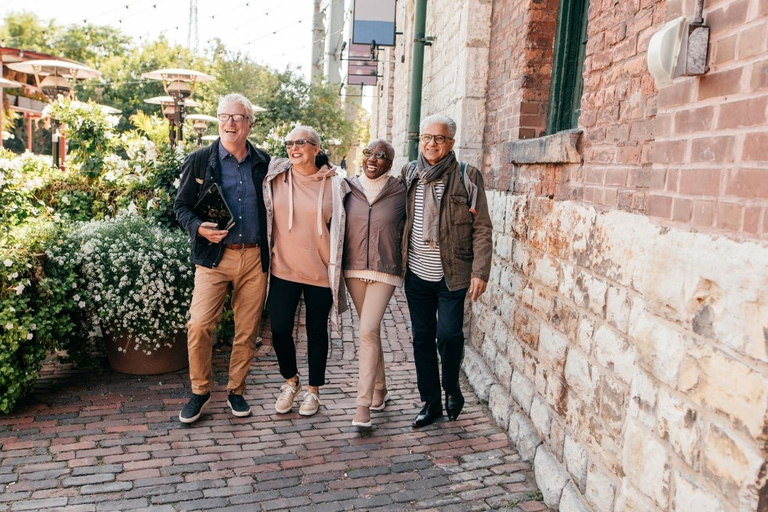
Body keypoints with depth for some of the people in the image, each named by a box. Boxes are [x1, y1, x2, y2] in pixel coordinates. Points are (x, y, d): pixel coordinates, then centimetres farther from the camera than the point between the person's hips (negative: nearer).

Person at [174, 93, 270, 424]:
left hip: (255, 257, 2)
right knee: (198, 325, -10)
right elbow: (181, 206, 7)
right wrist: (199, 228, -13)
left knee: (247, 331, 7)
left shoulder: (263, 163, 8)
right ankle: (200, 391, 13)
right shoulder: (199, 161, 3)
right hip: (214, 256, -1)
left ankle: (236, 390, 26)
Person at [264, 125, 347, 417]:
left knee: (316, 332, 10)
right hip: (283, 268, 1)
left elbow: (339, 228, 5)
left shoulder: (333, 185, -3)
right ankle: (290, 381, 28)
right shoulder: (275, 178, 0)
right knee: (280, 330, 0)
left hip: (320, 271, -1)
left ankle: (313, 389, 29)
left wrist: (336, 267, 5)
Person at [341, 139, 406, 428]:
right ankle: (380, 390, 30)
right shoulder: (348, 187, 3)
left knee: (368, 331, -12)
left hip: (385, 271, -3)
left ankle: (363, 404, -6)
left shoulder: (400, 192, -3)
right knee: (371, 331, 14)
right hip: (354, 269, 3)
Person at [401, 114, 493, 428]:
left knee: (448, 335, -8)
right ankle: (431, 402, 25)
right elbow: (400, 219, 11)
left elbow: (482, 229, -6)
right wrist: (398, 262, 7)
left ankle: (452, 389, 22)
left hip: (452, 275, -4)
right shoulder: (409, 173, 6)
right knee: (422, 338, 9)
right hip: (416, 273, 4)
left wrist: (480, 272, -12)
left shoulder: (467, 177, -6)